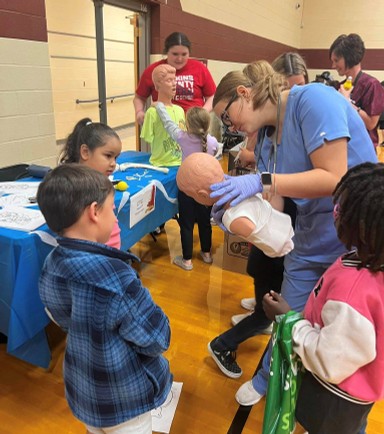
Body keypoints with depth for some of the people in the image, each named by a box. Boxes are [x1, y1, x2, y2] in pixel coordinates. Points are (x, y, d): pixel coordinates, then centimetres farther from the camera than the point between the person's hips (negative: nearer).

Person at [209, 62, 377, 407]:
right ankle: (268, 379, 43)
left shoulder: (313, 99, -19)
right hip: (312, 241, 6)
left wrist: (261, 181, -31)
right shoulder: (267, 137, 4)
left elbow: (334, 178, -26)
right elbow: (275, 200, 1)